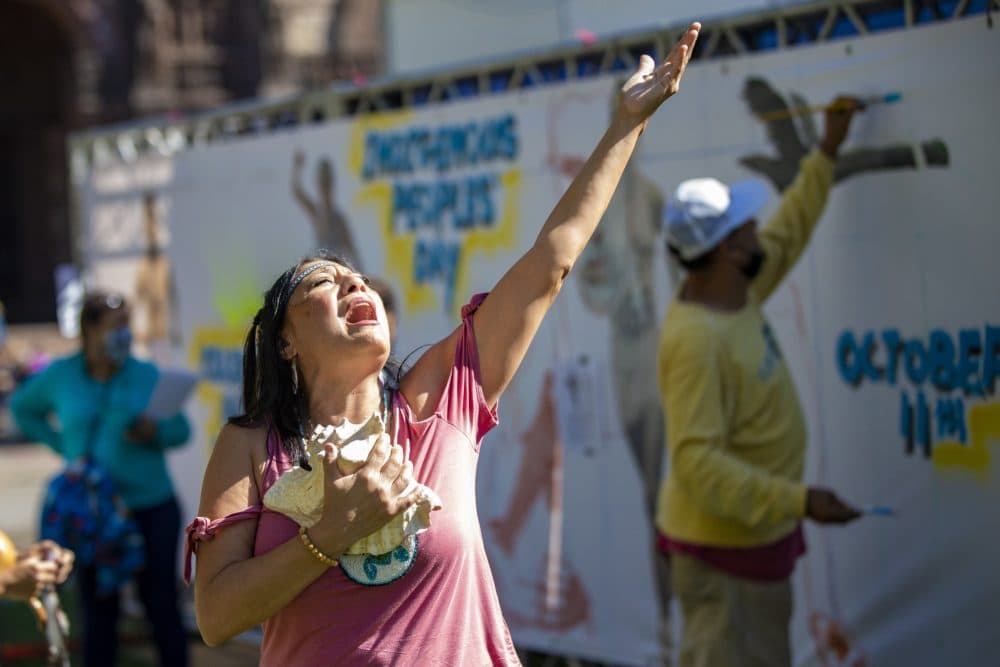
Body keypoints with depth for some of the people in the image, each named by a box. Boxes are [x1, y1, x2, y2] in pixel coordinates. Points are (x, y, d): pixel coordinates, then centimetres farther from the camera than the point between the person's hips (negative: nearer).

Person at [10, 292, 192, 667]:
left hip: (152, 508, -1)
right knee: (98, 611, 7)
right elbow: (22, 409, 20)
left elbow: (181, 430, 4)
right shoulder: (60, 377, 3)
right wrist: (63, 446, 8)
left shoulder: (145, 375, 0)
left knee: (162, 605, -2)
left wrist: (155, 432, -18)